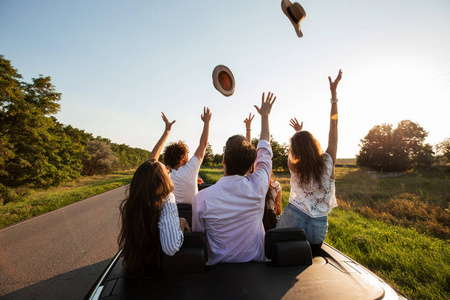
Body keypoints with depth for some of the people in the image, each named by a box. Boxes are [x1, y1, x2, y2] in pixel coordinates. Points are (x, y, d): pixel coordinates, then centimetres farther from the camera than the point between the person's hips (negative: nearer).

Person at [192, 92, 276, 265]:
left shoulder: (202, 197, -27)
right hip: (255, 261, 2)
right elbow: (264, 150, -6)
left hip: (218, 263, 0)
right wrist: (265, 116, 8)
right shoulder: (258, 186, -23)